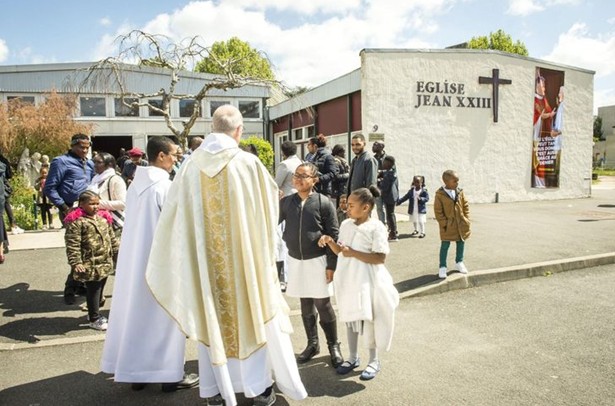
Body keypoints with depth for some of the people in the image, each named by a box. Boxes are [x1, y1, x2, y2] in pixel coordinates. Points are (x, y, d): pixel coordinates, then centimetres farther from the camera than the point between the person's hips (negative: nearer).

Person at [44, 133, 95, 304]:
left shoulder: (89, 164, 15)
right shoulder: (61, 161, -6)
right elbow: (49, 188, -8)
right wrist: (64, 208, -13)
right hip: (71, 211, -7)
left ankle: (80, 283, 22)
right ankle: (70, 289, 6)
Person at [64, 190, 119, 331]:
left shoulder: (103, 218, 9)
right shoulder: (76, 221, -14)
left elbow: (112, 238, 17)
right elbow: (72, 245, -18)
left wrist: (117, 252, 16)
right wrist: (76, 262, -23)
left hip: (105, 263, 7)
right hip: (90, 265, -7)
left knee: (99, 290, 19)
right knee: (93, 291, 3)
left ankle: (94, 313, 36)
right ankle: (94, 319, 17)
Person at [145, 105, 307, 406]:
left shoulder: (191, 166, -3)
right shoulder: (248, 163, -10)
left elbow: (172, 211, 3)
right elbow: (269, 205, 2)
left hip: (205, 257, 3)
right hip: (244, 254, -2)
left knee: (212, 316, 14)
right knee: (250, 312, 12)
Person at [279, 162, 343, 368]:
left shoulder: (324, 203, -10)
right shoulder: (286, 202, 0)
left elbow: (333, 236, -8)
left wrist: (331, 265, -10)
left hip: (317, 260, -3)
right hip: (295, 260, 4)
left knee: (323, 305, 4)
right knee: (306, 305, 14)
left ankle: (333, 346, 23)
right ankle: (312, 344, 31)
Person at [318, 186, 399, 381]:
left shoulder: (376, 227, -15)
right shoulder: (346, 224, 5)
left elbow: (380, 257, -20)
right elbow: (339, 251, 12)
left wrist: (353, 253, -23)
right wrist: (329, 241, -7)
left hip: (367, 281, -6)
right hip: (347, 279, 6)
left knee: (368, 319, 5)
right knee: (350, 317, 16)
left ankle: (374, 360, 24)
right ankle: (353, 357, 32)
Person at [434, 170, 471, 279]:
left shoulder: (460, 192, 0)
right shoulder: (440, 194, -13)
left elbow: (465, 206, 8)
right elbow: (438, 211, -11)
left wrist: (466, 219, 2)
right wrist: (444, 223, -13)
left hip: (461, 224, 4)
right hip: (448, 226, -4)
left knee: (461, 243, 15)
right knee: (445, 245, 3)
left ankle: (459, 262, 36)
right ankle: (442, 267, 14)